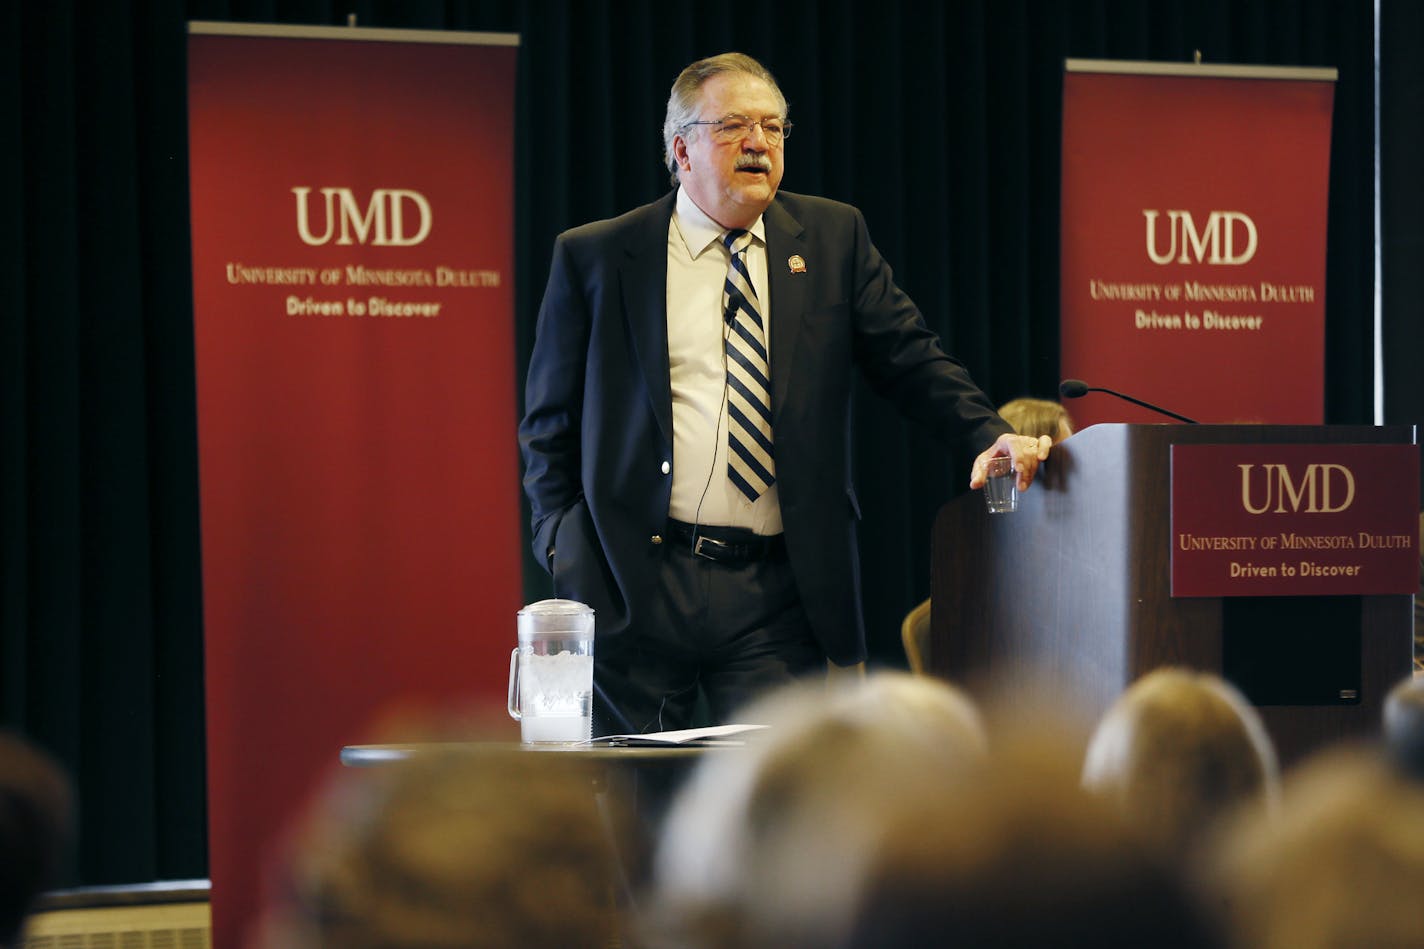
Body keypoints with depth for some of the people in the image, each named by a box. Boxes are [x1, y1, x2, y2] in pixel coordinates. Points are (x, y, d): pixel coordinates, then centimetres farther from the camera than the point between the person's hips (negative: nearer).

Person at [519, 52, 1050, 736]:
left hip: (775, 598, 1)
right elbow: (550, 421, 9)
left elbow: (911, 361, 5)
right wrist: (564, 545, -2)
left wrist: (989, 434, -12)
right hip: (633, 587, -1)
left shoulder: (832, 238, 11)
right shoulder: (594, 258, 5)